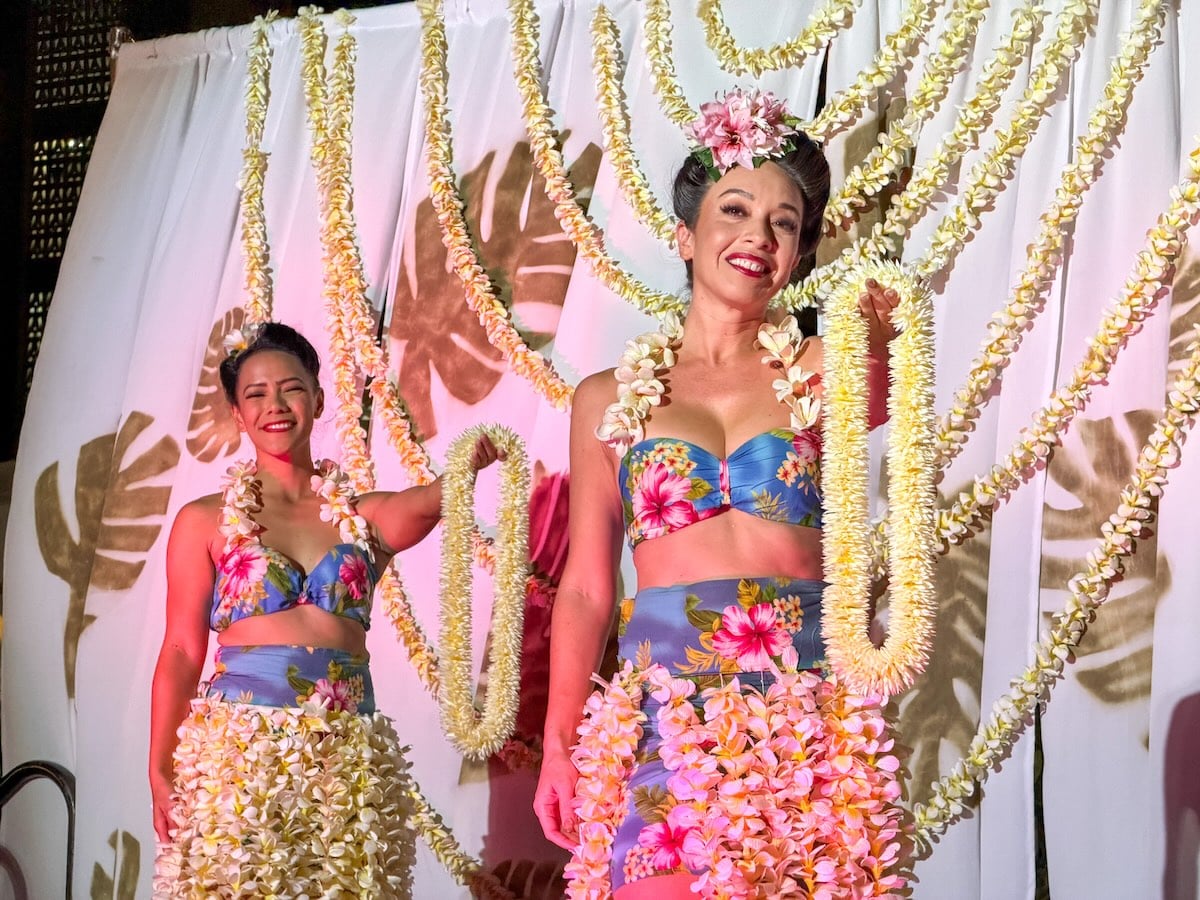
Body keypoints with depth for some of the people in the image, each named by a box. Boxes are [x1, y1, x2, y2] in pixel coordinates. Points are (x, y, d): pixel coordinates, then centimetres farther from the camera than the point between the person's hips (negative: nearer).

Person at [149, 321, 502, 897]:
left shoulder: (362, 515, 9)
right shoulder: (205, 521, 5)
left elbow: (418, 507, -14)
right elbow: (181, 650, 2)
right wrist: (160, 770, -7)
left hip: (349, 758, 2)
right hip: (237, 751, -2)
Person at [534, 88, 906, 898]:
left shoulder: (819, 372, 7)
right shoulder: (610, 398, 8)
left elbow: (879, 396, -18)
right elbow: (586, 588, 9)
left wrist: (876, 345, -40)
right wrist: (559, 746, 4)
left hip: (807, 716, 0)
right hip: (663, 711, 0)